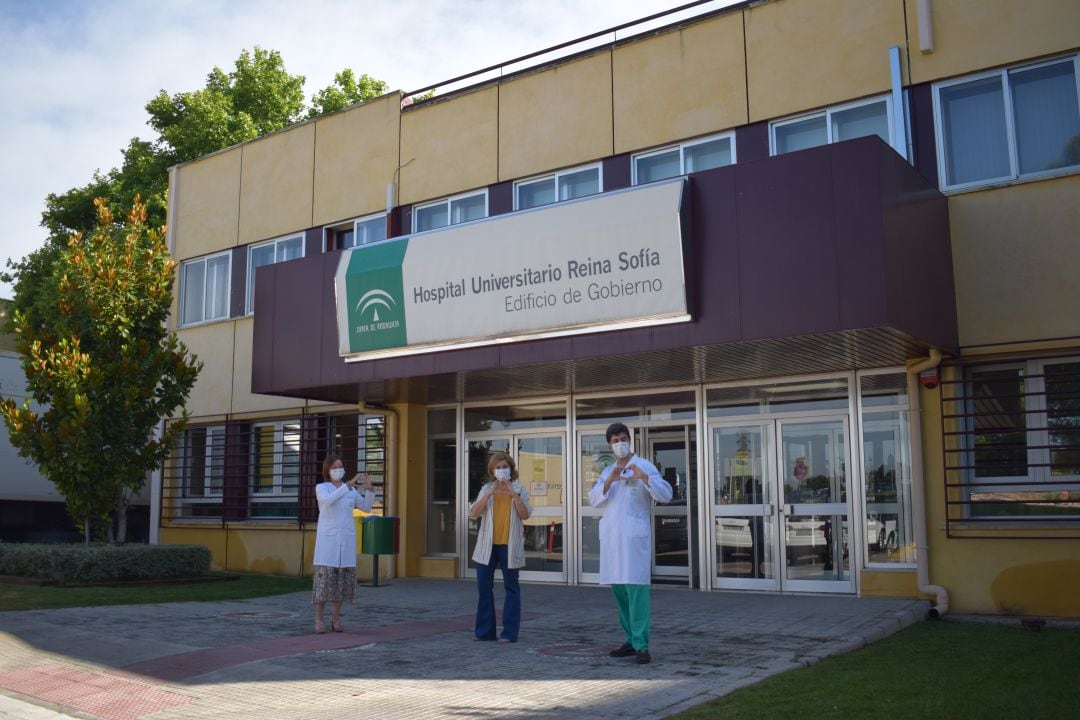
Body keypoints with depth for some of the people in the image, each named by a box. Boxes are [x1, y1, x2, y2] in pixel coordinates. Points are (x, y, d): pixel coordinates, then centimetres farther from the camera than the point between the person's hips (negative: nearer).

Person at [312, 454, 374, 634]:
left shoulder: (351, 490, 12)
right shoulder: (321, 488, -2)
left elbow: (367, 508, 5)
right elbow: (329, 501, -24)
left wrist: (368, 487, -10)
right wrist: (350, 483, -29)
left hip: (346, 539, 4)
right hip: (327, 538, -4)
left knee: (343, 578, 2)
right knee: (325, 577, -8)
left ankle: (336, 618, 12)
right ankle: (319, 620, 0)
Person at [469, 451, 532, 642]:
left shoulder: (519, 489, 5)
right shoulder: (487, 489, 7)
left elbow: (525, 515, -7)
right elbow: (473, 513, -6)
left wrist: (514, 495, -17)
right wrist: (490, 494, -16)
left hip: (509, 545, -2)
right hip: (487, 544, 2)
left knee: (511, 587, 2)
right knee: (484, 586, 4)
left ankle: (510, 632, 6)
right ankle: (485, 631, 14)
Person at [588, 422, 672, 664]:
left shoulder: (644, 466, 3)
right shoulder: (607, 471, 19)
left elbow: (666, 495, -7)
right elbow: (593, 500, 7)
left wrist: (644, 478, -21)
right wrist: (609, 481, -9)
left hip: (634, 536, -6)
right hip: (611, 537, 6)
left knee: (636, 589, -11)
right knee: (619, 590, 10)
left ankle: (641, 645, -11)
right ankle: (631, 640, 19)